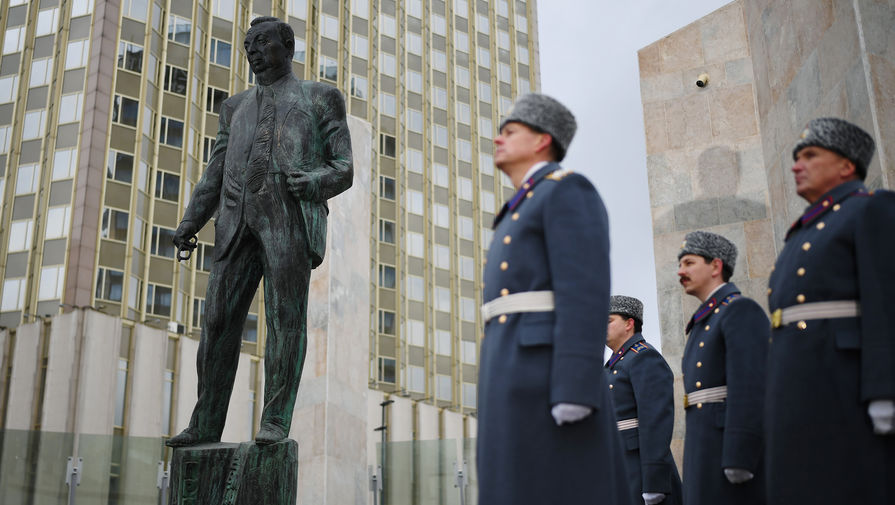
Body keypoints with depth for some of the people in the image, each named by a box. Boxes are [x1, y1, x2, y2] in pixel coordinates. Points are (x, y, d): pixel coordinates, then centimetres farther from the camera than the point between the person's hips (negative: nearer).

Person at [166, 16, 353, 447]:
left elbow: (343, 169, 8)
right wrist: (189, 225, 7)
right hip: (238, 219, 4)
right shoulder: (237, 107, 30)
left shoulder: (320, 98, 17)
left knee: (285, 318, -9)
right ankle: (206, 424, 0)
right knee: (219, 319, -3)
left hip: (291, 215, -4)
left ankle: (275, 422, -7)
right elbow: (214, 177, 22)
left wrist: (312, 183, -14)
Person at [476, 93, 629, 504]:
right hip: (520, 375, 10)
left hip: (550, 369, -10)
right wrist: (505, 394, 22)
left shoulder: (569, 191, 1)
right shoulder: (525, 217, 31)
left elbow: (585, 291, -13)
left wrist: (574, 390, -22)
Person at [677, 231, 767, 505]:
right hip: (708, 452, 9)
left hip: (740, 448, -9)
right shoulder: (705, 325, 24)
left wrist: (738, 458, -23)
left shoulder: (743, 310, -5)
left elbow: (749, 387, -17)